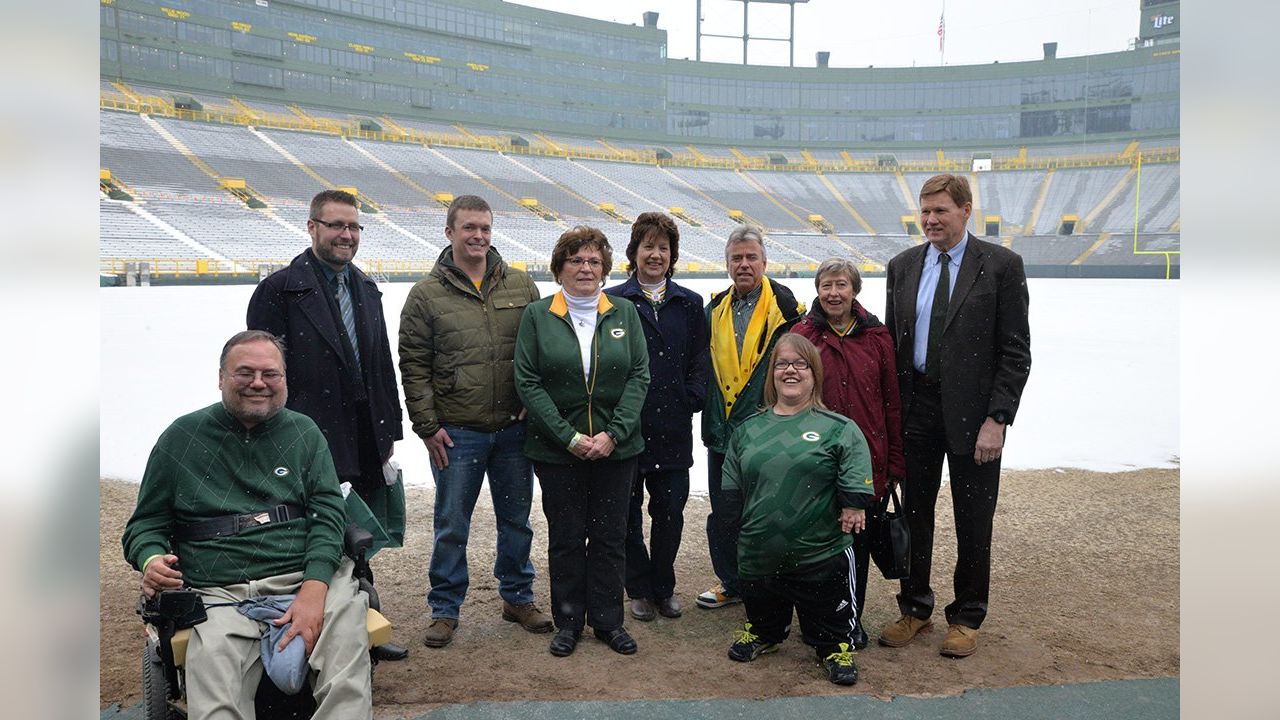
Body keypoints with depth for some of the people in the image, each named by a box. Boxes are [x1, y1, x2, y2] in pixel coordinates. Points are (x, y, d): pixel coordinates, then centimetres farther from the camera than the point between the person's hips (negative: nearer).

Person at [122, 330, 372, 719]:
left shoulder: (304, 432, 14)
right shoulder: (181, 438, 12)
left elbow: (329, 512, 4)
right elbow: (147, 522, 17)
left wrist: (314, 590, -12)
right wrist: (152, 560, -8)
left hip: (312, 579, 1)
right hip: (222, 594, 0)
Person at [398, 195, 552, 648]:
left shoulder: (520, 286, 4)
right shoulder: (427, 295, -2)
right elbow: (414, 366, -2)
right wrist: (427, 425, -6)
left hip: (514, 428, 3)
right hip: (456, 434, -2)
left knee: (516, 520, 14)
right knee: (451, 526, 7)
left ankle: (518, 598, 31)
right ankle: (444, 610, 23)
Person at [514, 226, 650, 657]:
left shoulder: (624, 314, 6)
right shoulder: (537, 316, 1)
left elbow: (639, 376, 1)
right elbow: (527, 382, -5)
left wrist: (613, 434, -11)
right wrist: (568, 437, -13)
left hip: (616, 448, 2)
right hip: (556, 449, -1)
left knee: (609, 536, 9)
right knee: (566, 537, 7)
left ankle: (607, 619, 23)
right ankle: (568, 622, 22)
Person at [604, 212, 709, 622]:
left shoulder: (690, 305, 10)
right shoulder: (612, 302, 1)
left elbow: (700, 361, 11)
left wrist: (691, 401, -2)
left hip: (673, 431, 2)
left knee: (670, 512, 8)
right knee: (627, 514, 7)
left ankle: (663, 588, 24)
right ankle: (639, 590, 22)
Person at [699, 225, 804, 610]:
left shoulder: (784, 306, -6)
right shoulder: (716, 308, 9)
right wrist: (710, 421, 13)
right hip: (723, 430, 5)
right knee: (723, 514, 13)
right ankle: (731, 583, 29)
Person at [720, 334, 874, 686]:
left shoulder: (839, 428, -3)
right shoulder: (748, 429, 7)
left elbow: (856, 483, -7)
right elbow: (732, 490, 13)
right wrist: (747, 523, 7)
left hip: (822, 555, -3)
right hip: (759, 555, 4)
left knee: (830, 626, 10)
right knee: (763, 616, 23)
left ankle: (836, 650, 34)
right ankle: (762, 635, 49)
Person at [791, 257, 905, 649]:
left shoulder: (877, 336, 4)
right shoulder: (802, 335, -2)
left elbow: (892, 402, 6)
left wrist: (895, 461, 5)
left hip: (869, 460, 2)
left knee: (860, 544, 10)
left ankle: (852, 621, 27)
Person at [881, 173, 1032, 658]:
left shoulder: (1001, 265, -4)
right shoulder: (903, 267, 8)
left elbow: (1015, 351, -7)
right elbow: (892, 342, 11)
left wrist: (997, 419, -14)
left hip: (972, 413, -3)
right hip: (914, 410, 4)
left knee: (973, 522, 8)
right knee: (914, 514, 12)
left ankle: (966, 618, 25)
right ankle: (914, 608, 29)